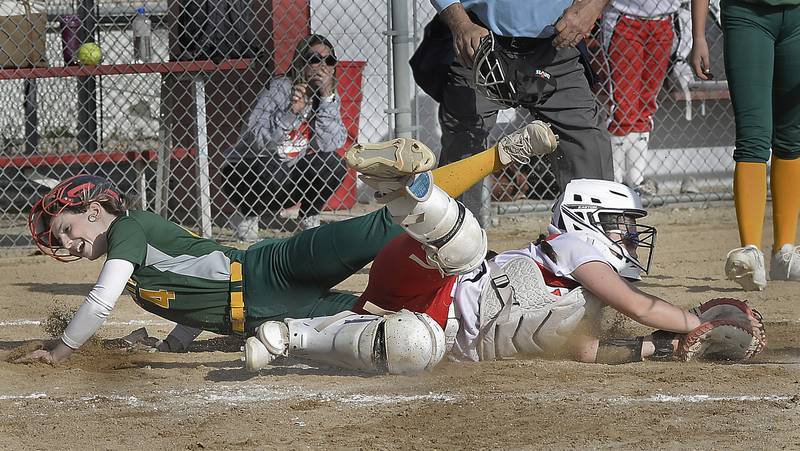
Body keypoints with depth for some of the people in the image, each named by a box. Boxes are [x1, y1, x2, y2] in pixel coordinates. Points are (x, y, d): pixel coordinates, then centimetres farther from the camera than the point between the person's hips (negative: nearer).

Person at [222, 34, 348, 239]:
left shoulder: (330, 97, 0)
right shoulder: (278, 88, -18)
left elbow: (331, 144, -18)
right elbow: (257, 140, -27)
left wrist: (327, 97, -23)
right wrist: (291, 112, -36)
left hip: (290, 169, 5)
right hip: (246, 169, -5)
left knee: (334, 165, -17)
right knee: (274, 176, -36)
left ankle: (309, 221, 6)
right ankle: (246, 217, -5)